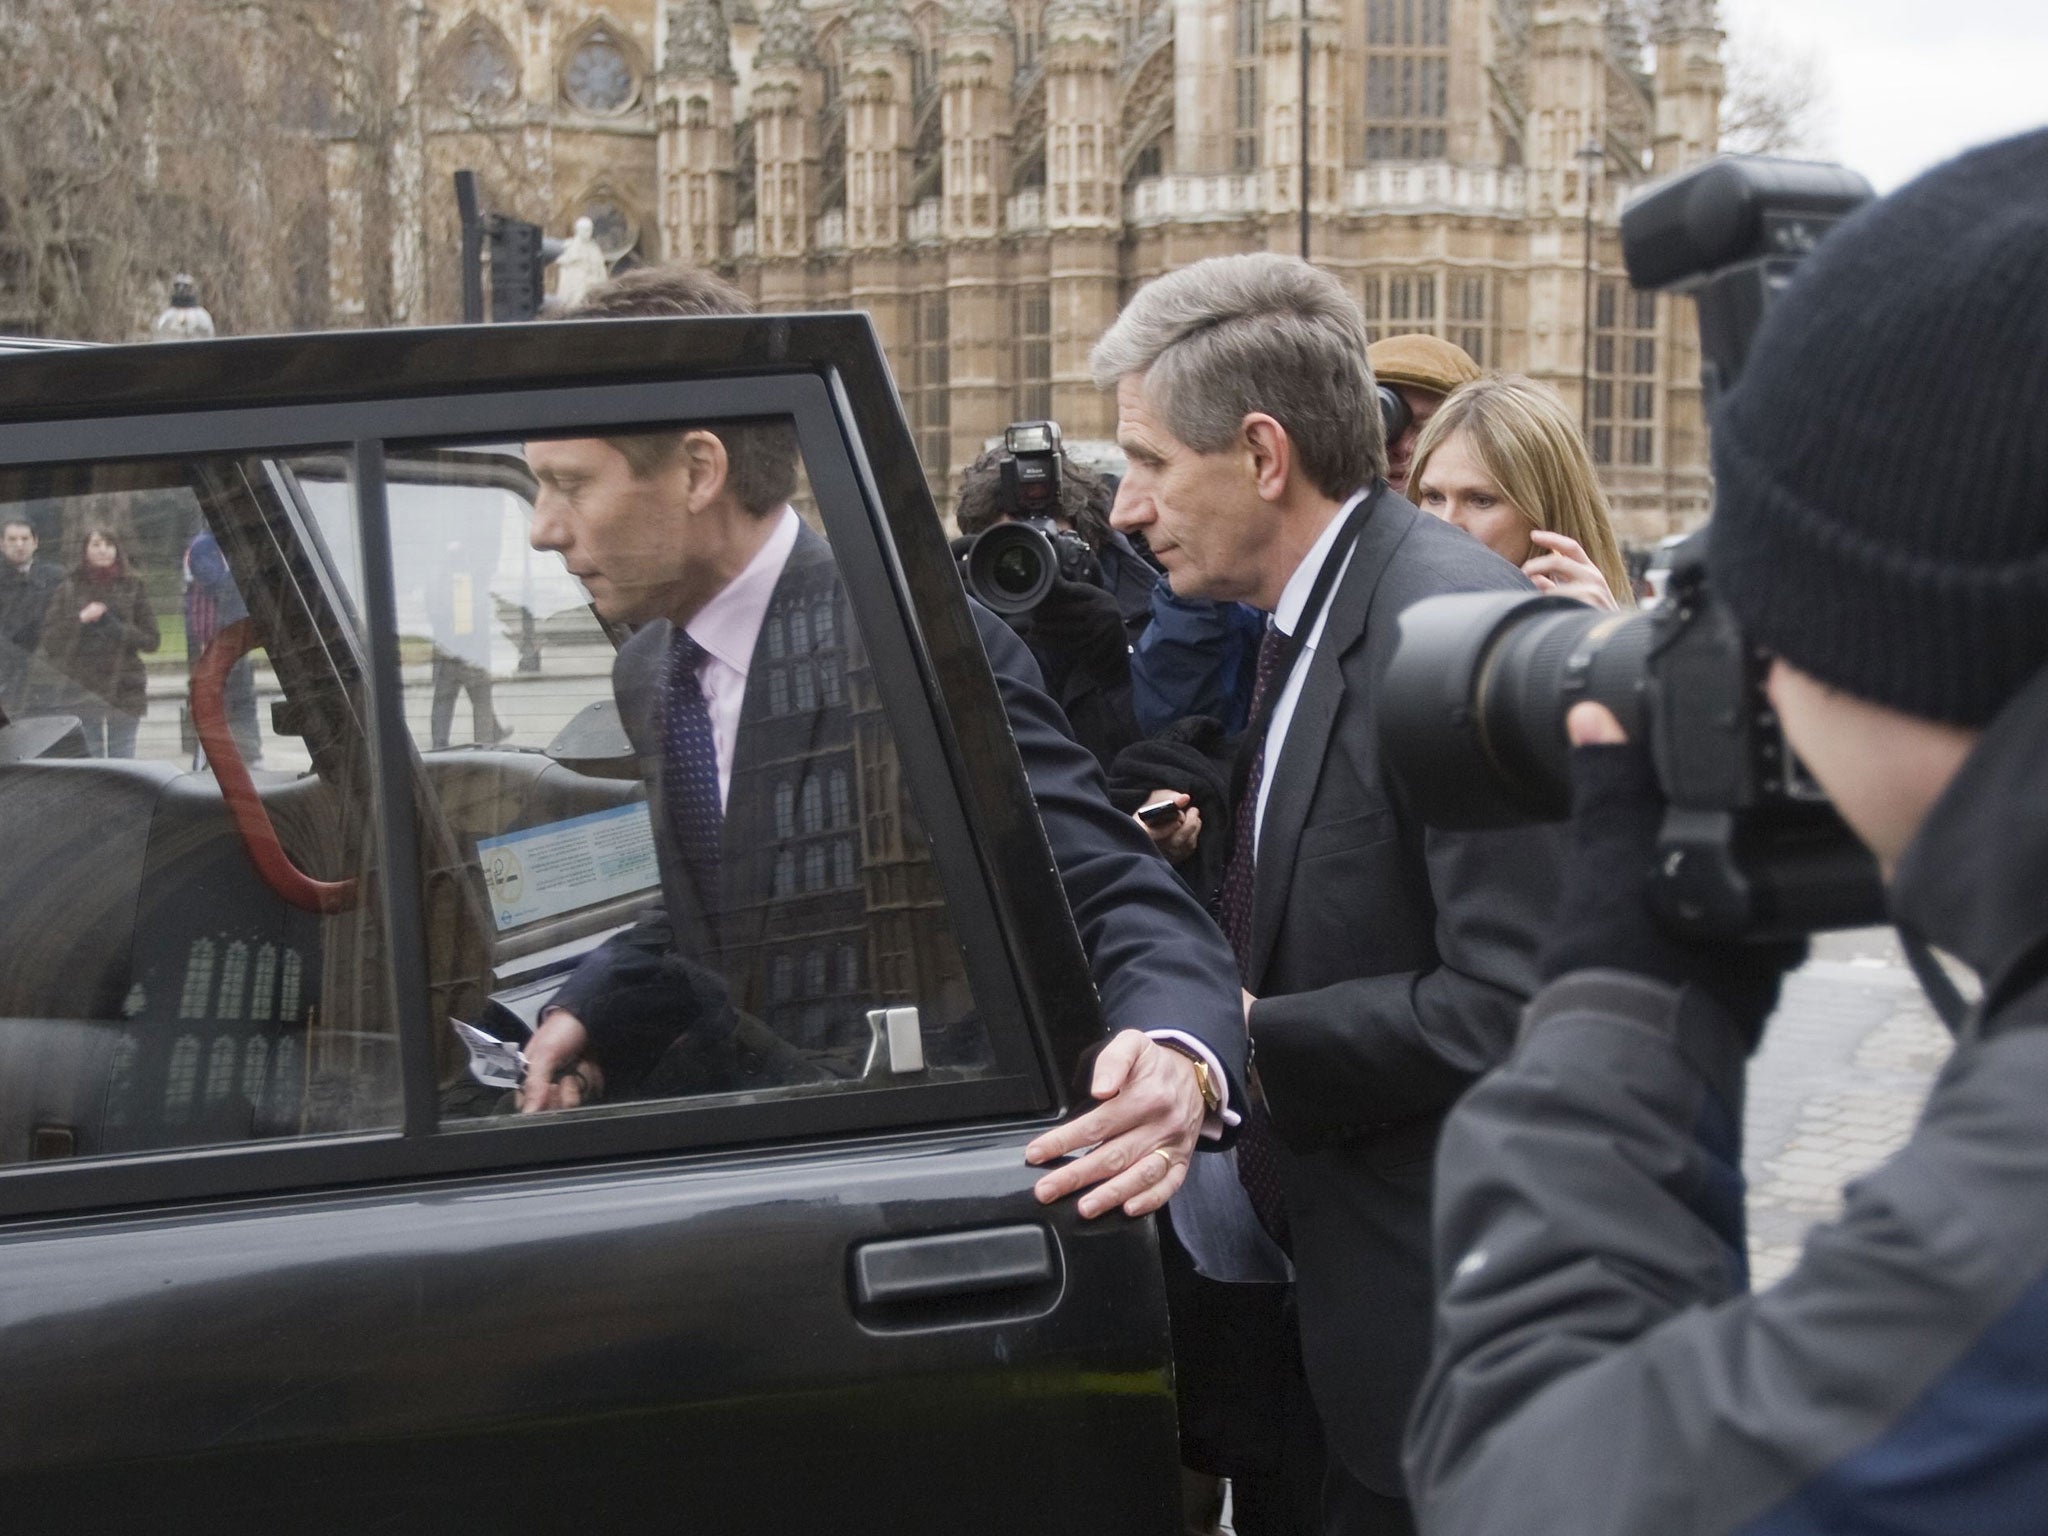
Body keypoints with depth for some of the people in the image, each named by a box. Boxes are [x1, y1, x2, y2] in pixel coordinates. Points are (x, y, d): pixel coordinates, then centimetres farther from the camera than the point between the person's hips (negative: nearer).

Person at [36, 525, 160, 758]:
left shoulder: (132, 587, 6)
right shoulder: (68, 589, 6)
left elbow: (152, 640, 5)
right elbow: (49, 640, 3)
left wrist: (117, 629, -11)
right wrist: (80, 619, -10)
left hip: (124, 692, 0)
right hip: (80, 692, 0)